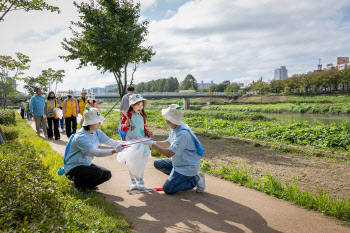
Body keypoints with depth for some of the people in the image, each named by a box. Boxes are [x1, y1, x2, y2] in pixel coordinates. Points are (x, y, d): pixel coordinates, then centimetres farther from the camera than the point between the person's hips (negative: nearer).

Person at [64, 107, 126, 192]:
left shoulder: (96, 132, -2)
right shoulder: (80, 137, -28)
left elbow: (111, 142, -5)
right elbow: (96, 152, -37)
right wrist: (114, 151, -48)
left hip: (86, 164, 8)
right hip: (72, 169, -8)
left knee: (107, 175, -4)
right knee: (97, 172, -30)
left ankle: (87, 185, 19)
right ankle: (78, 185, -2)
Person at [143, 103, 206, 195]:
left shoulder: (183, 134, -31)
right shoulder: (174, 128, -1)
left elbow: (169, 154, -32)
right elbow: (168, 143, 16)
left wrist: (152, 144, -26)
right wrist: (153, 142, 7)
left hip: (188, 167, -9)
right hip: (179, 162, 9)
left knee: (168, 189, -9)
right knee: (157, 164, 11)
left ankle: (195, 180, 0)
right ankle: (182, 177, 12)